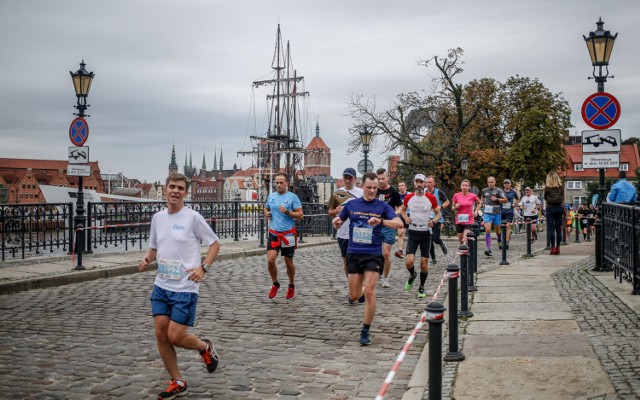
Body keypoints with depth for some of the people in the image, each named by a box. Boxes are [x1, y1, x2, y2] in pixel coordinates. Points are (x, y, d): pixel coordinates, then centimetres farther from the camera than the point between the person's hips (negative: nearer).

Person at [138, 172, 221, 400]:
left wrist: (203, 268, -17)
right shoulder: (157, 218, 7)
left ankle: (205, 348, 26)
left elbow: (214, 244, -3)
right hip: (161, 286, 6)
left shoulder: (192, 217, -9)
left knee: (176, 337, -8)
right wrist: (147, 260, -2)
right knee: (161, 334, 2)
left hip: (185, 288, -6)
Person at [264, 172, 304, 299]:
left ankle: (291, 286, 31)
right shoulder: (271, 196, 6)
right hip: (273, 234, 3)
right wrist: (266, 214, 1)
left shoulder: (292, 197, -7)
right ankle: (275, 284, 11)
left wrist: (287, 212, -22)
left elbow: (300, 215, -8)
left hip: (288, 235, -3)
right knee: (270, 259, -12)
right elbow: (266, 208, 24)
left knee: (288, 262, 9)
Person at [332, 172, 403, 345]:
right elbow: (338, 224, 16)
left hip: (373, 254, -2)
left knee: (369, 292, -11)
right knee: (354, 296, 4)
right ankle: (352, 295, 44)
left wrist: (381, 221, -31)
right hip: (354, 253, 2)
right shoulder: (351, 205, 4)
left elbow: (400, 223, -14)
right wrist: (336, 222, -9)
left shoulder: (382, 206, -2)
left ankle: (365, 331, 3)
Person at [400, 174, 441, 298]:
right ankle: (412, 275, 21)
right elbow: (403, 209, 18)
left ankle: (421, 287, 20)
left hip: (426, 233, -1)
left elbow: (438, 214, 6)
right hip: (413, 232, 1)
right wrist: (406, 218, -2)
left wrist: (433, 222, -14)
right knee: (409, 261, -13)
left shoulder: (431, 198, -4)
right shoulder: (408, 197, 0)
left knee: (424, 263, 2)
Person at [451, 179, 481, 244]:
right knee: (460, 240, 11)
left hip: (469, 221, -3)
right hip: (459, 220, 3)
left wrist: (475, 211, 3)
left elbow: (479, 203, 16)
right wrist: (456, 207, -14)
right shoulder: (456, 196, -2)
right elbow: (452, 208, 8)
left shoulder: (473, 196, -4)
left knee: (465, 239, -16)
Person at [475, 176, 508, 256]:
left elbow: (505, 200, -1)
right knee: (487, 231, -14)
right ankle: (489, 250, -17)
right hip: (487, 213, 1)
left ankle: (499, 239, 49)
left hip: (496, 213, -1)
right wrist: (476, 210, 10)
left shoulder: (498, 190, -2)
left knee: (497, 230, 15)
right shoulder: (484, 191, 7)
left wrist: (497, 199, -15)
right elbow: (481, 201, 18)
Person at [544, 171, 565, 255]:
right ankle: (558, 247, 11)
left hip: (550, 208, -3)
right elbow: (563, 199, 7)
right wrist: (563, 208, 11)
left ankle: (552, 247, -2)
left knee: (551, 228, -1)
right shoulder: (561, 187, 4)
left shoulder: (547, 187, -5)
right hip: (559, 207, 3)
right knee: (558, 228, 8)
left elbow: (545, 198, 3)